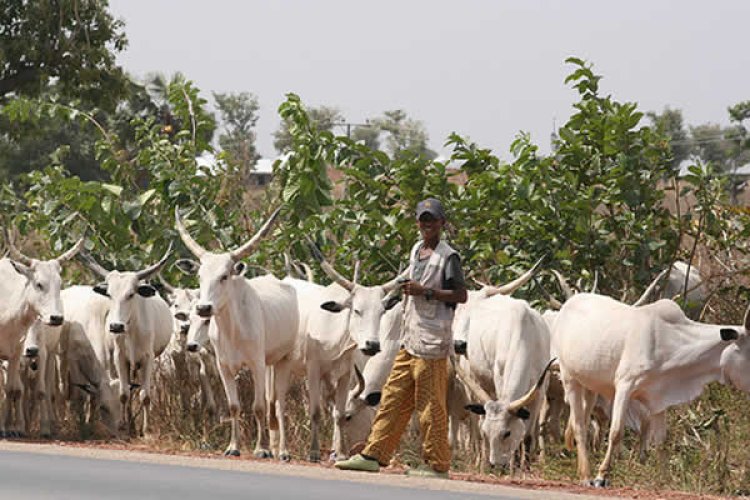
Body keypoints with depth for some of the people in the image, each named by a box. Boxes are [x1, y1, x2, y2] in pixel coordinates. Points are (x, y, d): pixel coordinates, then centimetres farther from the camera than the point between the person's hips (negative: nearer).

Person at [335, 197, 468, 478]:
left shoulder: (447, 257, -8)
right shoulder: (416, 251, 16)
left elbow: (461, 295, -13)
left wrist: (426, 291, -17)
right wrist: (408, 289, 12)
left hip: (432, 342, -8)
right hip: (410, 339, 8)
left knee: (430, 405, -5)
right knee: (393, 399, 8)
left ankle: (437, 465, 1)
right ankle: (374, 455, 9)